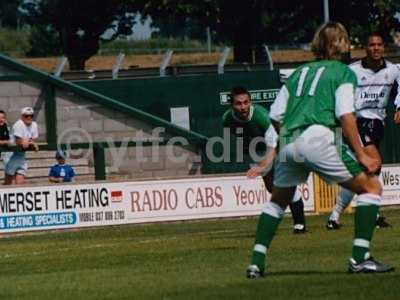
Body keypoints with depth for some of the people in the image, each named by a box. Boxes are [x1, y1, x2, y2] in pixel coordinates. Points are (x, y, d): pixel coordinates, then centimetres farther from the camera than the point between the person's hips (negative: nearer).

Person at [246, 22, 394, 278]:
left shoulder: (300, 72, 25)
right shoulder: (344, 73, 9)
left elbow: (275, 116, 19)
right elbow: (345, 116, -6)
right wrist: (361, 155, -5)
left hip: (288, 142, 6)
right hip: (319, 139, -6)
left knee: (278, 200, 26)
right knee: (371, 187, 4)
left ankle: (256, 263, 17)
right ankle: (360, 257, -7)